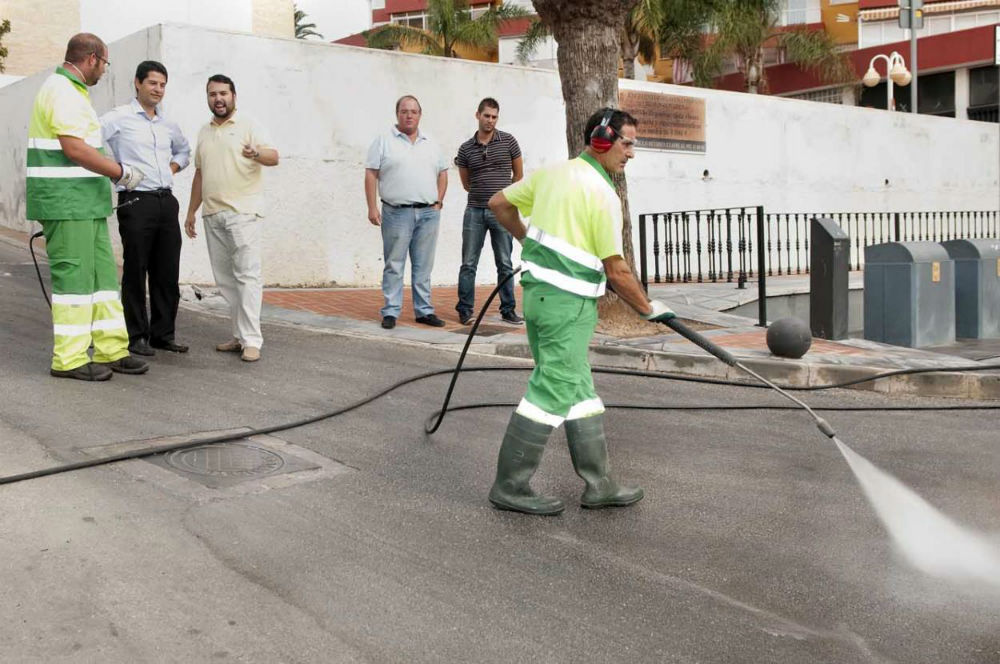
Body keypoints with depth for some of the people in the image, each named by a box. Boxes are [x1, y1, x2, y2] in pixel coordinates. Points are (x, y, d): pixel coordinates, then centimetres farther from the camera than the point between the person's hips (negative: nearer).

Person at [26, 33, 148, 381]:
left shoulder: (72, 91, 20)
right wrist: (122, 173, -15)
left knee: (103, 275, 10)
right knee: (74, 277, -6)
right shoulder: (63, 91, -13)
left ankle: (111, 349, 14)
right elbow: (74, 148, -22)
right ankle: (69, 359, 0)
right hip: (67, 203, -10)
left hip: (86, 203, 10)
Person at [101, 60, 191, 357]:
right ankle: (136, 336, 6)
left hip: (167, 201, 6)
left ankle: (163, 333, 16)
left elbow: (184, 150, 35)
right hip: (136, 202, -6)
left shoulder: (168, 124, 16)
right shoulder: (119, 118, -3)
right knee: (136, 271, -1)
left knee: (167, 272, 7)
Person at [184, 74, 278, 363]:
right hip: (212, 214, 7)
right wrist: (191, 212, 20)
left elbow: (274, 156, -13)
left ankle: (251, 341, -10)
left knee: (247, 275, -9)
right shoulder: (204, 132, 18)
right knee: (225, 279, 7)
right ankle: (240, 335, 13)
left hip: (242, 212, -6)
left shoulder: (248, 125, -1)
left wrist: (257, 154, -36)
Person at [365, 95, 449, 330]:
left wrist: (438, 201, 9)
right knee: (394, 266, 0)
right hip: (397, 213, -4)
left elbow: (443, 173, 21)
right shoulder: (384, 141, 2)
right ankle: (390, 312, 5)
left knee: (423, 266, 8)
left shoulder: (431, 145, 15)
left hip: (428, 213, 4)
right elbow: (371, 175, -3)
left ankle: (424, 310, 15)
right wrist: (372, 208, -10)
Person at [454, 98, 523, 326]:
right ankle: (465, 309, 10)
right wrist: (482, 193, 12)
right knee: (469, 264, 3)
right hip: (475, 211, 1)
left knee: (505, 264, 5)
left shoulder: (508, 141, 2)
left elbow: (518, 174, 12)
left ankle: (508, 309, 13)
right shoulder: (466, 149, 5)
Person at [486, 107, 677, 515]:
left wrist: (529, 241, 30)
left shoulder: (552, 173, 9)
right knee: (552, 392, -1)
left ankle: (598, 485, 21)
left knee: (579, 389, 14)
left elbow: (499, 203, 18)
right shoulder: (602, 193, -13)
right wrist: (648, 309, 2)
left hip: (537, 291, 9)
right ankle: (510, 486, 7)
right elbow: (616, 270, -12)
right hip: (568, 302, -9)